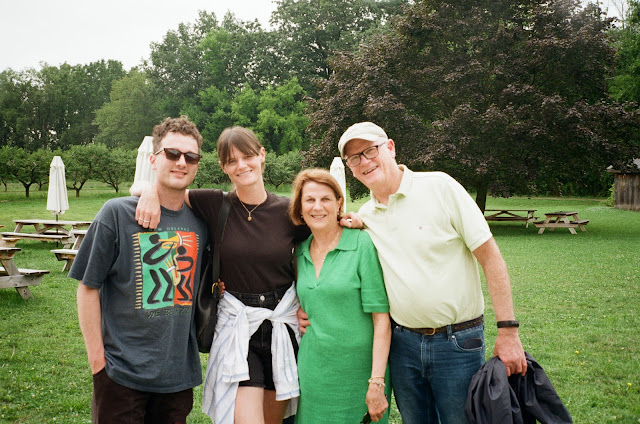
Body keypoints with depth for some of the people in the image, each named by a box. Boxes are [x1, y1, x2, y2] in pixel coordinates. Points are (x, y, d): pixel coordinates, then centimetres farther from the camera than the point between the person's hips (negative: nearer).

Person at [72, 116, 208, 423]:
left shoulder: (199, 221, 1)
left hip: (180, 372, 4)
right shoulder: (117, 213, -10)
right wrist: (97, 359, -7)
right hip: (122, 374, -4)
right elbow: (88, 288, -6)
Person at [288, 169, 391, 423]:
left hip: (357, 372, -4)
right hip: (312, 371, 4)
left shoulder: (363, 245, -11)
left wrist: (377, 382, -16)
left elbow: (382, 320, -13)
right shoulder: (300, 252, 5)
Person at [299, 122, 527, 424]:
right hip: (402, 341, 5)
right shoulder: (364, 216, 4)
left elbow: (489, 256, -11)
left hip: (457, 342, -4)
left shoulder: (439, 187, -10)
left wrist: (508, 331, -14)